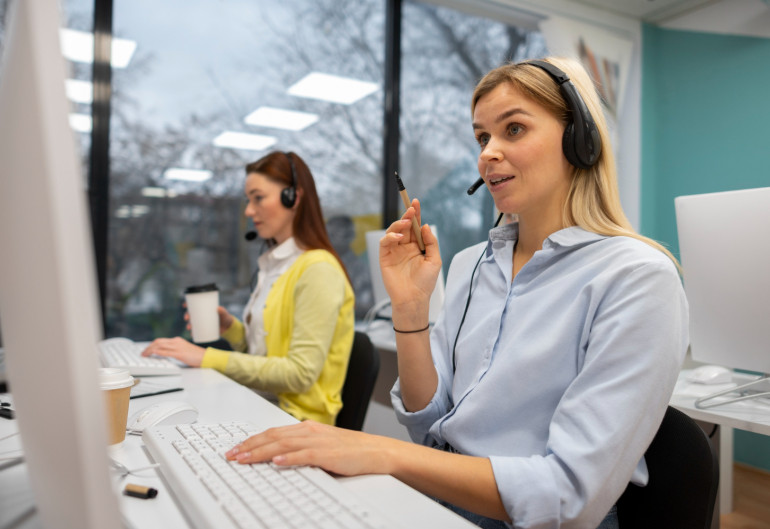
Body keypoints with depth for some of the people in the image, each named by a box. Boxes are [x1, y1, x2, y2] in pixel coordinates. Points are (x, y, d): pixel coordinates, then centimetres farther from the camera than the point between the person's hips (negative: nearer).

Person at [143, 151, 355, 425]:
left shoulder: (318, 269, -14)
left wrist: (209, 358, -20)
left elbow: (300, 374, -21)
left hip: (295, 419, -7)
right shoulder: (275, 264, 14)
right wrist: (230, 328, 0)